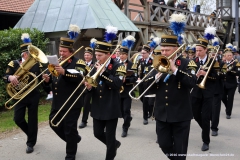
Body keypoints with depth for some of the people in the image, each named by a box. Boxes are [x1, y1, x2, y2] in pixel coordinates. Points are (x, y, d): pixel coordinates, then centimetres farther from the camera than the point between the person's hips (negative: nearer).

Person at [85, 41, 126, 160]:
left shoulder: (117, 66, -10)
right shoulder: (96, 67, 7)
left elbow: (118, 84, -24)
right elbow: (91, 81, 13)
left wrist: (103, 72, -24)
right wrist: (89, 86, -11)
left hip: (111, 107, -6)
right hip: (98, 107, 6)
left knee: (110, 135, 4)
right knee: (98, 133, 13)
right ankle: (114, 144, 39)